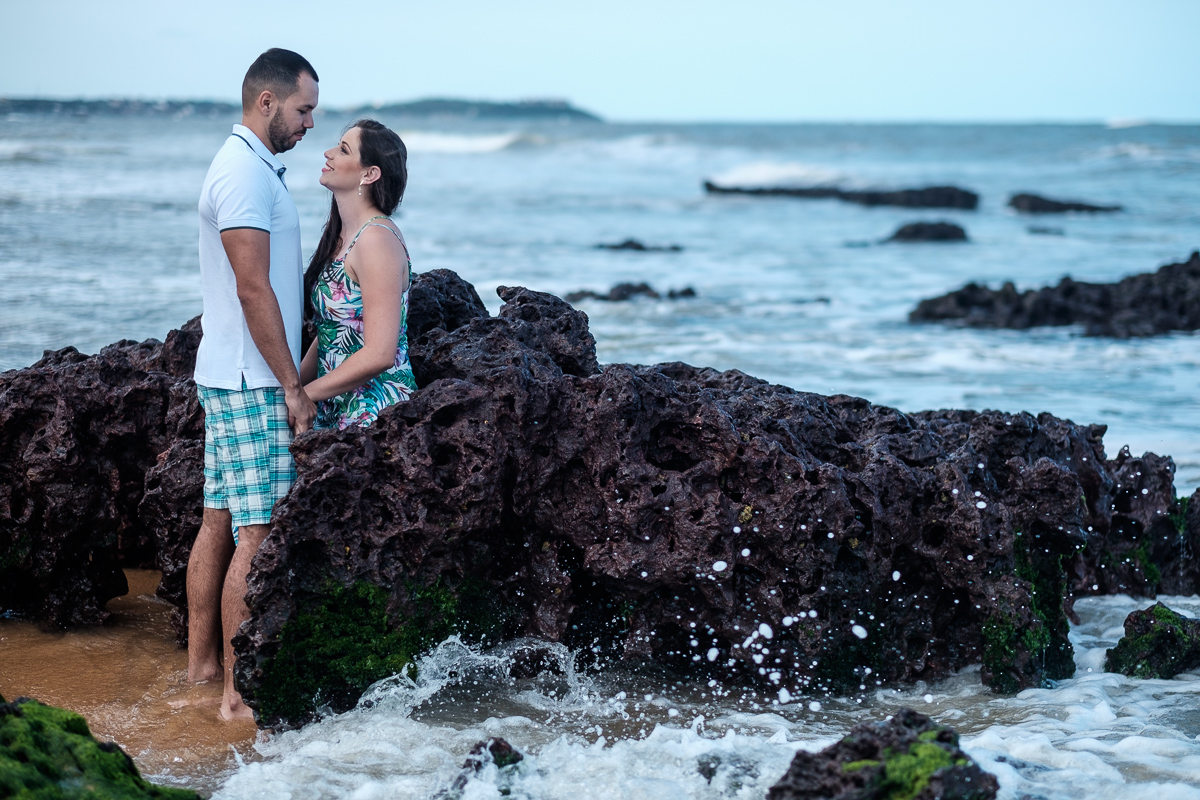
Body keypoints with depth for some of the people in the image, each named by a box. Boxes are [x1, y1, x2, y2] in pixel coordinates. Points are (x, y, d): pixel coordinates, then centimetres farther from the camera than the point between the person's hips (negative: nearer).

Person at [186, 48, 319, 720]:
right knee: (259, 536, -9)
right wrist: (293, 387, -17)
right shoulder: (246, 174, -15)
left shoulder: (254, 168, 18)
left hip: (228, 376, 10)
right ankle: (240, 695, -6)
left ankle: (202, 665, 21)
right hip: (254, 382, -10)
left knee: (220, 521, 14)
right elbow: (254, 289, -20)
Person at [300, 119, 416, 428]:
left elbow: (379, 355, -21)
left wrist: (301, 395, -14)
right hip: (336, 412, 8)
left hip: (372, 415, -8)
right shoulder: (340, 235, 13)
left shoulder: (377, 239, -15)